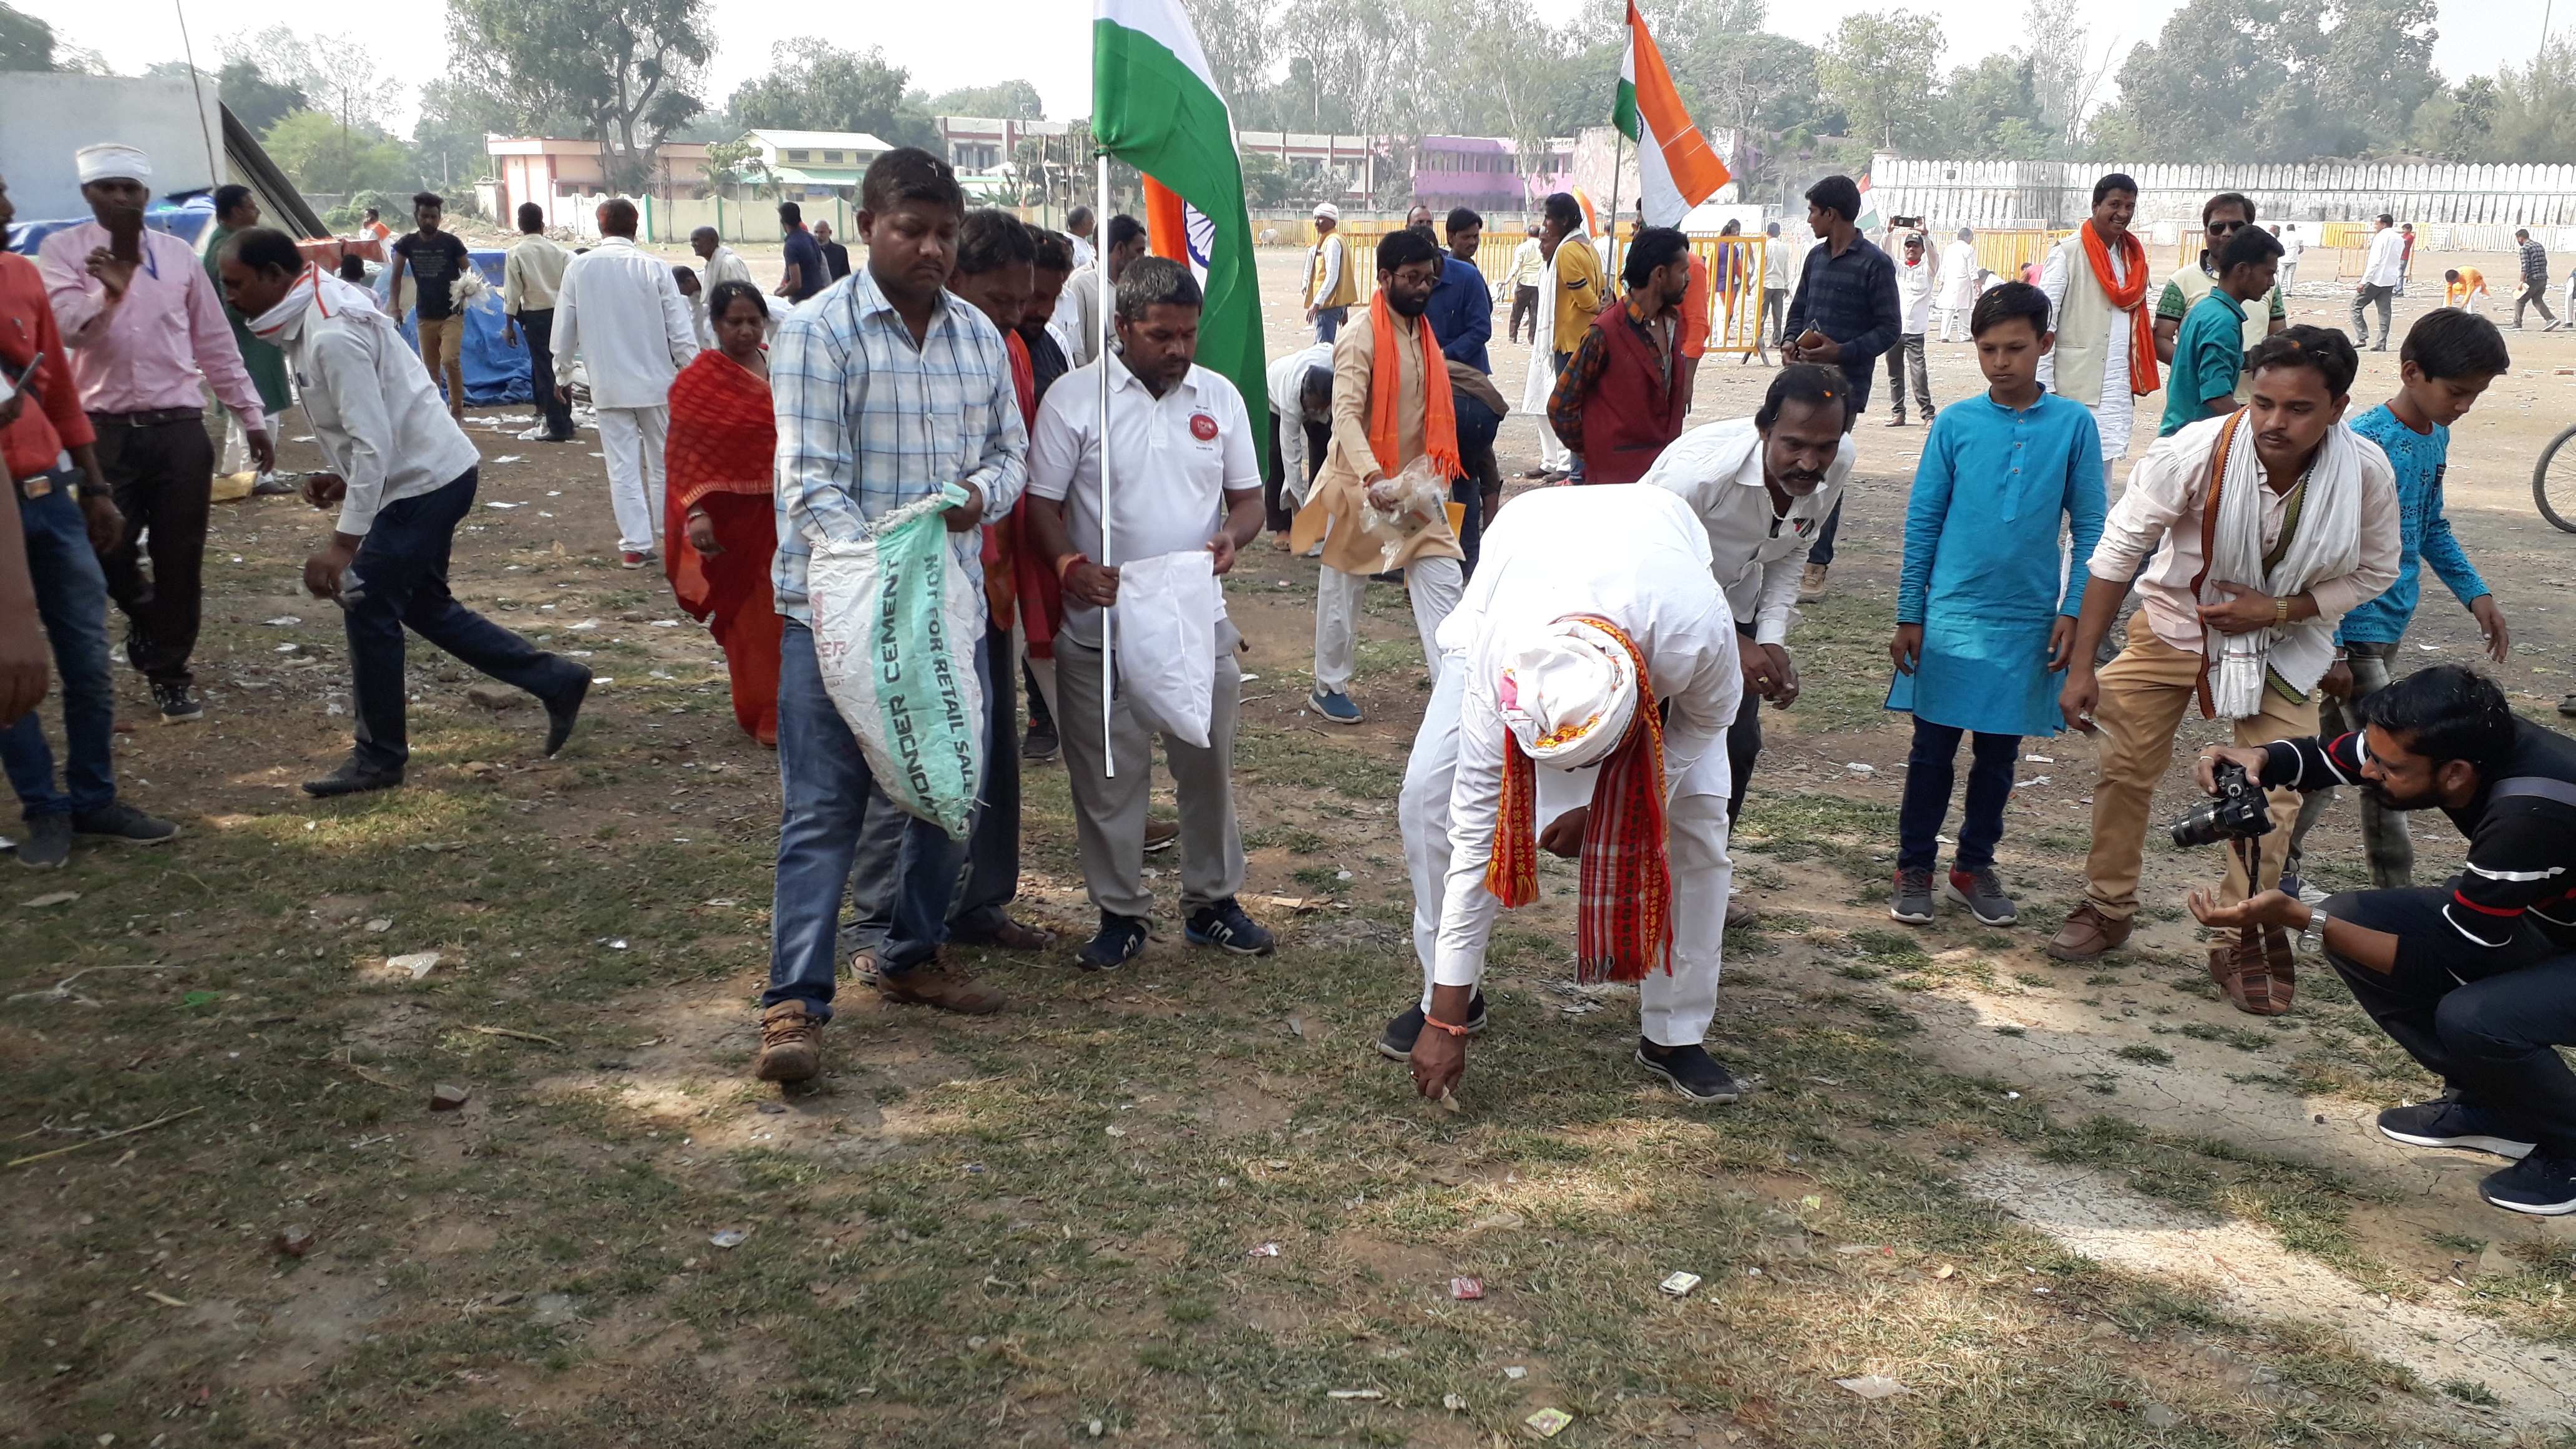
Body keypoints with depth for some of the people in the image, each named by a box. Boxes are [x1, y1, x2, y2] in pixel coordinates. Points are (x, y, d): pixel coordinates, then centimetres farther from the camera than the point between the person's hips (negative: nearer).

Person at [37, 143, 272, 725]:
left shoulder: (178, 255, 9)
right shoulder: (63, 251, 2)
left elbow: (215, 343, 13)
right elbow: (64, 326, -13)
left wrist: (252, 418, 12)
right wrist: (109, 290, -30)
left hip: (180, 429, 2)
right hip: (105, 430, -1)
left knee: (181, 559, 4)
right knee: (105, 550, -1)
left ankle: (170, 670, 18)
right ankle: (146, 615, 32)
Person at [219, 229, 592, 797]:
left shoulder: (332, 336, -22)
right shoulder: (313, 319, 10)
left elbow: (374, 443, -27)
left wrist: (343, 542, -27)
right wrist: (341, 477, 9)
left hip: (423, 481, -10)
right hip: (429, 474, 10)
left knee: (368, 607, -4)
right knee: (423, 605, 16)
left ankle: (379, 757, 8)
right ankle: (555, 681, 19)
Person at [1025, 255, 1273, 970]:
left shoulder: (1219, 397, 7)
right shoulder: (1073, 397, -4)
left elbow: (1248, 497, 13)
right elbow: (1041, 505, -5)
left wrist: (1232, 535, -10)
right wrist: (1070, 565, -24)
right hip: (1102, 627, -3)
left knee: (1208, 765, 11)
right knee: (1107, 776, 5)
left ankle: (1212, 901, 27)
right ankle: (1120, 912, 20)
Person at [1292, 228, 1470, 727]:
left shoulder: (1422, 335, 9)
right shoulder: (1361, 340, -17)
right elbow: (1346, 414, -28)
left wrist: (1431, 473, 13)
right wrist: (1373, 477, -42)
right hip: (1363, 485, -7)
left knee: (1443, 580, -1)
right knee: (1343, 588, 7)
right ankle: (1328, 687, 22)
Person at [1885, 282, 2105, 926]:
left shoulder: (2073, 424, -2)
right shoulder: (1955, 424, -2)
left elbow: (2088, 528, 2)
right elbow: (1922, 522, 1)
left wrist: (2072, 610, -4)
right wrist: (1908, 617, 0)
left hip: (2029, 623, 1)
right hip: (1950, 616, -1)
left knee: (1999, 753, 12)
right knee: (1933, 751, 6)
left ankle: (1975, 866, 28)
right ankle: (1915, 868, 19)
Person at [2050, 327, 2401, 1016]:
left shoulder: (2367, 473, -23)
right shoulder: (2197, 451, -30)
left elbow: (2374, 573, -6)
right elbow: (2118, 549, -21)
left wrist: (2277, 609, -23)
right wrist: (2082, 668, -21)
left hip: (2283, 642, 1)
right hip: (2174, 621, -1)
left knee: (2272, 796, -3)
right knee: (2124, 769, 4)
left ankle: (2243, 940, 15)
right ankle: (2107, 907, 25)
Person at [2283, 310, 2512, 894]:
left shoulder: (2436, 437, 7)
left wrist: (2475, 593, 13)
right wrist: (2329, 650, -21)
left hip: (2388, 626, 9)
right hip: (2354, 632, -8)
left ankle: (2278, 855, 28)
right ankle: (2395, 902, 6)